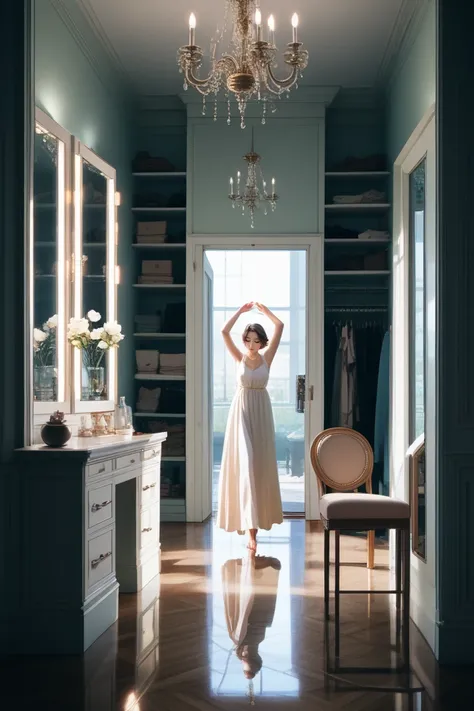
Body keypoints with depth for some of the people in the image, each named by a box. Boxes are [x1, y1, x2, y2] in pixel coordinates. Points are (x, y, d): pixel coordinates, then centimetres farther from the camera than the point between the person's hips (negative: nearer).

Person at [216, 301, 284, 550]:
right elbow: (225, 331, -10)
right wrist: (242, 310, -5)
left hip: (261, 411, 2)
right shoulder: (239, 358, 2)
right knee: (244, 462, -10)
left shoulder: (267, 357, 2)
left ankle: (256, 518, 19)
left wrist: (264, 310, 3)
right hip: (241, 411, -2)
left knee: (261, 463, 5)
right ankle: (249, 523, -14)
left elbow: (280, 327, -4)